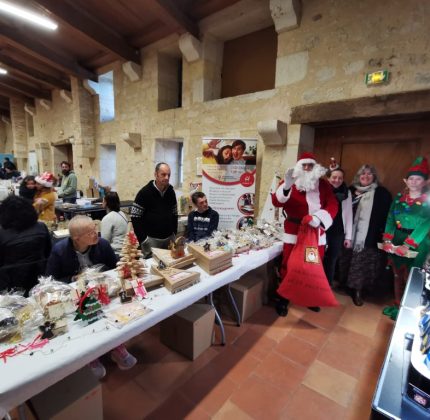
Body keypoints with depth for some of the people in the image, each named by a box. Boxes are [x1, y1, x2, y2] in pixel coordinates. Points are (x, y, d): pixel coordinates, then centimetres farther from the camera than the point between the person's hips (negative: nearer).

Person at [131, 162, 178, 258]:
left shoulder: (171, 191, 5)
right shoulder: (145, 192, -10)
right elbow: (135, 218, -11)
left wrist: (174, 234, 7)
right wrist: (143, 239, -13)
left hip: (169, 238, 5)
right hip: (152, 239, -5)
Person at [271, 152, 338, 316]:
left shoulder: (323, 184, 7)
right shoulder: (290, 182, -2)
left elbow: (333, 205, -3)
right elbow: (276, 201, -16)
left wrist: (319, 218, -22)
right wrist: (286, 186, -34)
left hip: (317, 232, 4)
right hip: (294, 231, -3)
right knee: (289, 266, 1)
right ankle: (283, 300, 16)